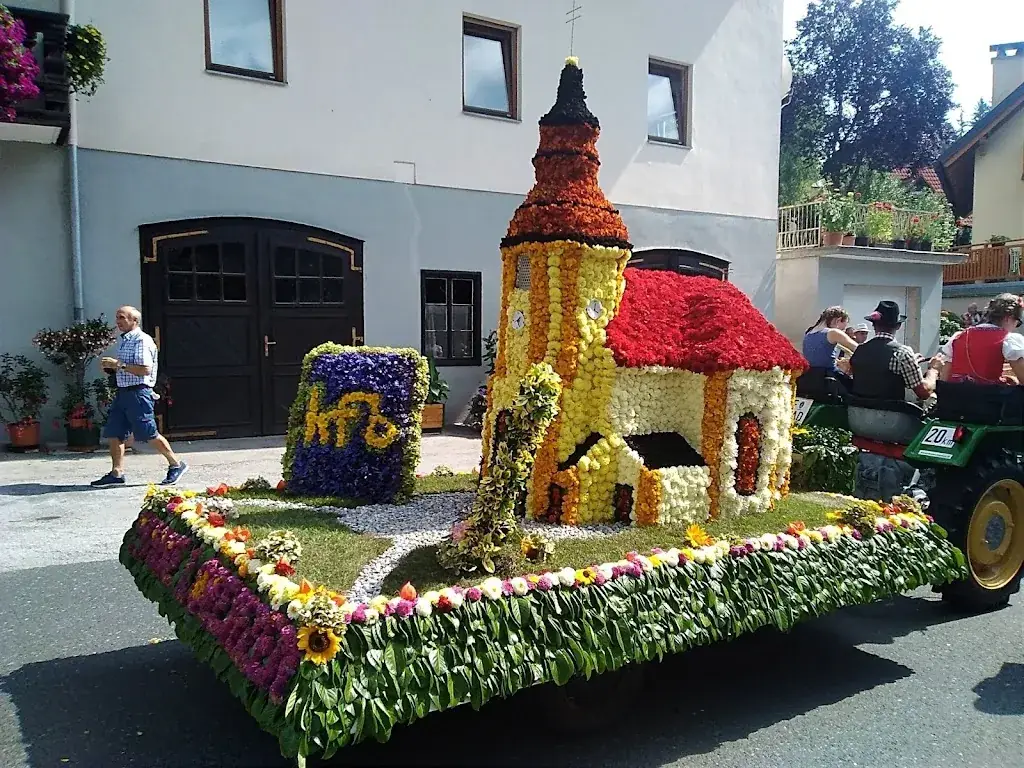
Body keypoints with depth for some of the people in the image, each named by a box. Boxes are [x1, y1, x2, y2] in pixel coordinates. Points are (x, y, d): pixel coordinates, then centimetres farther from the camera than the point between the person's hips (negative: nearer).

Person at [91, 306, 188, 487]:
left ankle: (176, 464, 8)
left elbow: (145, 369, -22)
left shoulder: (142, 340, -12)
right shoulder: (124, 341, 17)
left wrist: (119, 364, -20)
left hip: (138, 393, -9)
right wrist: (111, 367, 9)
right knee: (113, 433, 5)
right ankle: (117, 473, 9)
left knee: (149, 433, -5)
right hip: (123, 392, 9)